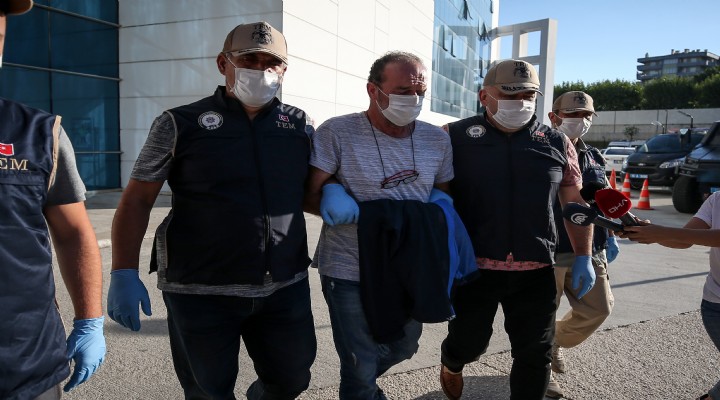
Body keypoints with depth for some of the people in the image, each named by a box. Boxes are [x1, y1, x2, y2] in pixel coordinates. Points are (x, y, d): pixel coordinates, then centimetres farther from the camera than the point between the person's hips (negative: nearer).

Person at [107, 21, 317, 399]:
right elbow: (136, 201, -2)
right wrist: (124, 274, -11)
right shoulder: (181, 124, -3)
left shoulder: (301, 125, 6)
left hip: (286, 287, 4)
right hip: (202, 292, -3)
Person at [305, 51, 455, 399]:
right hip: (350, 270, -5)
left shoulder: (438, 139, 0)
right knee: (360, 367, 4)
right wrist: (331, 196, -28)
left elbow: (443, 195, 12)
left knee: (404, 347, 24)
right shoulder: (336, 133, -14)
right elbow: (310, 195, -11)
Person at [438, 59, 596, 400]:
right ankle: (451, 364, 47)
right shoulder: (455, 137, -3)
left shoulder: (556, 143, 6)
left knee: (535, 354, 10)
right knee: (468, 343, 12)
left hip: (536, 272, 2)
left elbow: (575, 202, 12)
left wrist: (583, 257, 7)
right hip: (472, 267, -2)